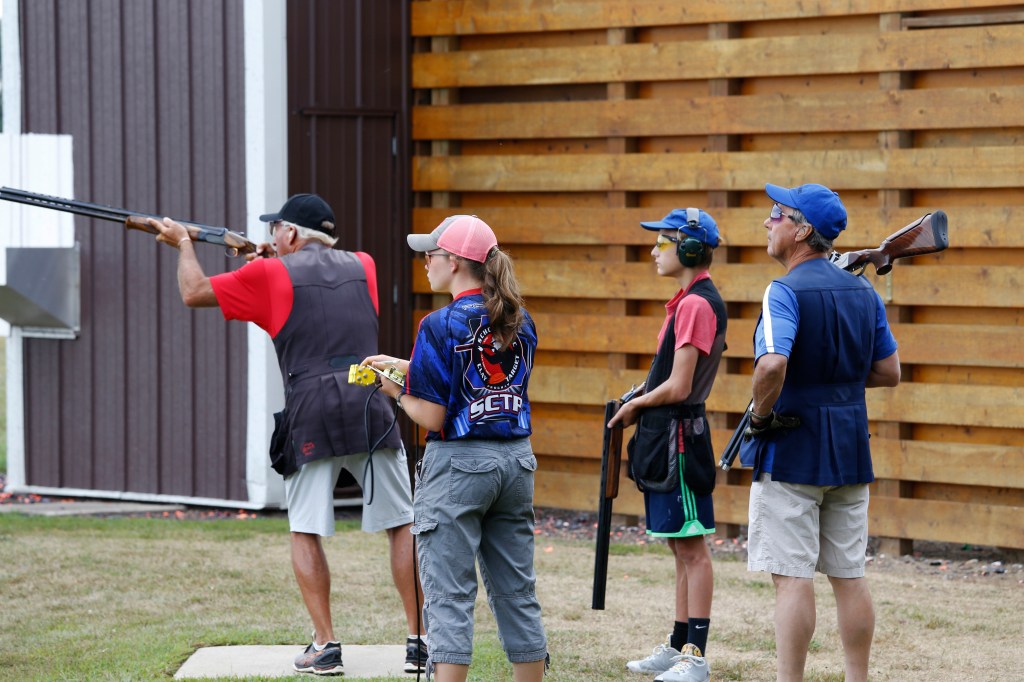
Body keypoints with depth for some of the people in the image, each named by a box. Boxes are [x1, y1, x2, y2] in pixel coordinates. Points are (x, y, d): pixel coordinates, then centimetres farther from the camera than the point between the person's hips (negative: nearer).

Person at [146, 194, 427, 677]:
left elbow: (194, 293, 16)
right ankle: (420, 642, 3)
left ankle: (325, 647, 3)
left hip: (312, 415, -2)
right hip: (371, 408, 2)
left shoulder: (271, 275, 6)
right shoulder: (361, 267, 17)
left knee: (306, 533, 9)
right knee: (403, 526, 6)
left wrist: (183, 243, 32)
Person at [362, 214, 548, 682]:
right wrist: (408, 367, 21)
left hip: (458, 466, -6)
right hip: (515, 460, 6)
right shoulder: (521, 323, 6)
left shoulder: (441, 325, -14)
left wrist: (397, 391, 4)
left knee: (449, 596, -3)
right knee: (517, 593, 13)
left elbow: (432, 418, -14)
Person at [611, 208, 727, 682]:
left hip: (679, 433, -10)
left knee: (692, 546, -6)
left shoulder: (697, 305, -17)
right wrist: (640, 399, 7)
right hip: (664, 435, 10)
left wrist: (634, 406, -5)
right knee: (681, 547, 15)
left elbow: (677, 387, -19)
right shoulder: (687, 301, 14)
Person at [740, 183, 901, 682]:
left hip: (790, 452, -7)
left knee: (793, 575, -5)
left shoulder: (786, 292, -14)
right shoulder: (864, 292, 8)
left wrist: (761, 414, -14)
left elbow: (772, 364, -30)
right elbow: (888, 372, 12)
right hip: (850, 453, 7)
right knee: (849, 576, 12)